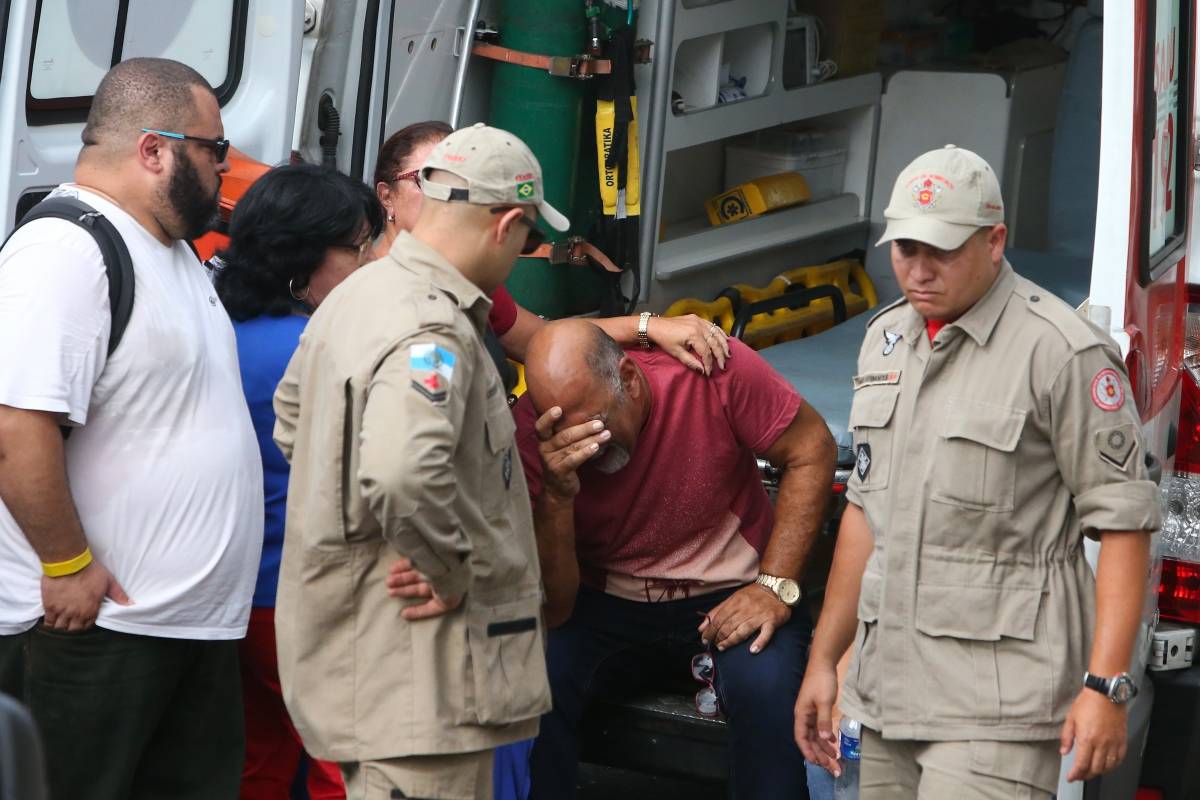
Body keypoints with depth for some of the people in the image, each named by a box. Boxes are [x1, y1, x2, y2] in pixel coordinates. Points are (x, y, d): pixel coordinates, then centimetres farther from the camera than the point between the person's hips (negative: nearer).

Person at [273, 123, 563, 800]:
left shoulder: (358, 293, 11)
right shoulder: (433, 332, -21)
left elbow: (292, 420, 26)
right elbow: (405, 474, -38)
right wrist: (451, 571, -23)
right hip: (415, 669, -10)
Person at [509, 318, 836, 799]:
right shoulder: (531, 433, -16)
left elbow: (811, 451, -7)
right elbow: (550, 610, -15)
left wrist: (776, 587, -15)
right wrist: (557, 496, -32)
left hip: (727, 595, -1)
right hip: (607, 608, 1)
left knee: (764, 686, -32)